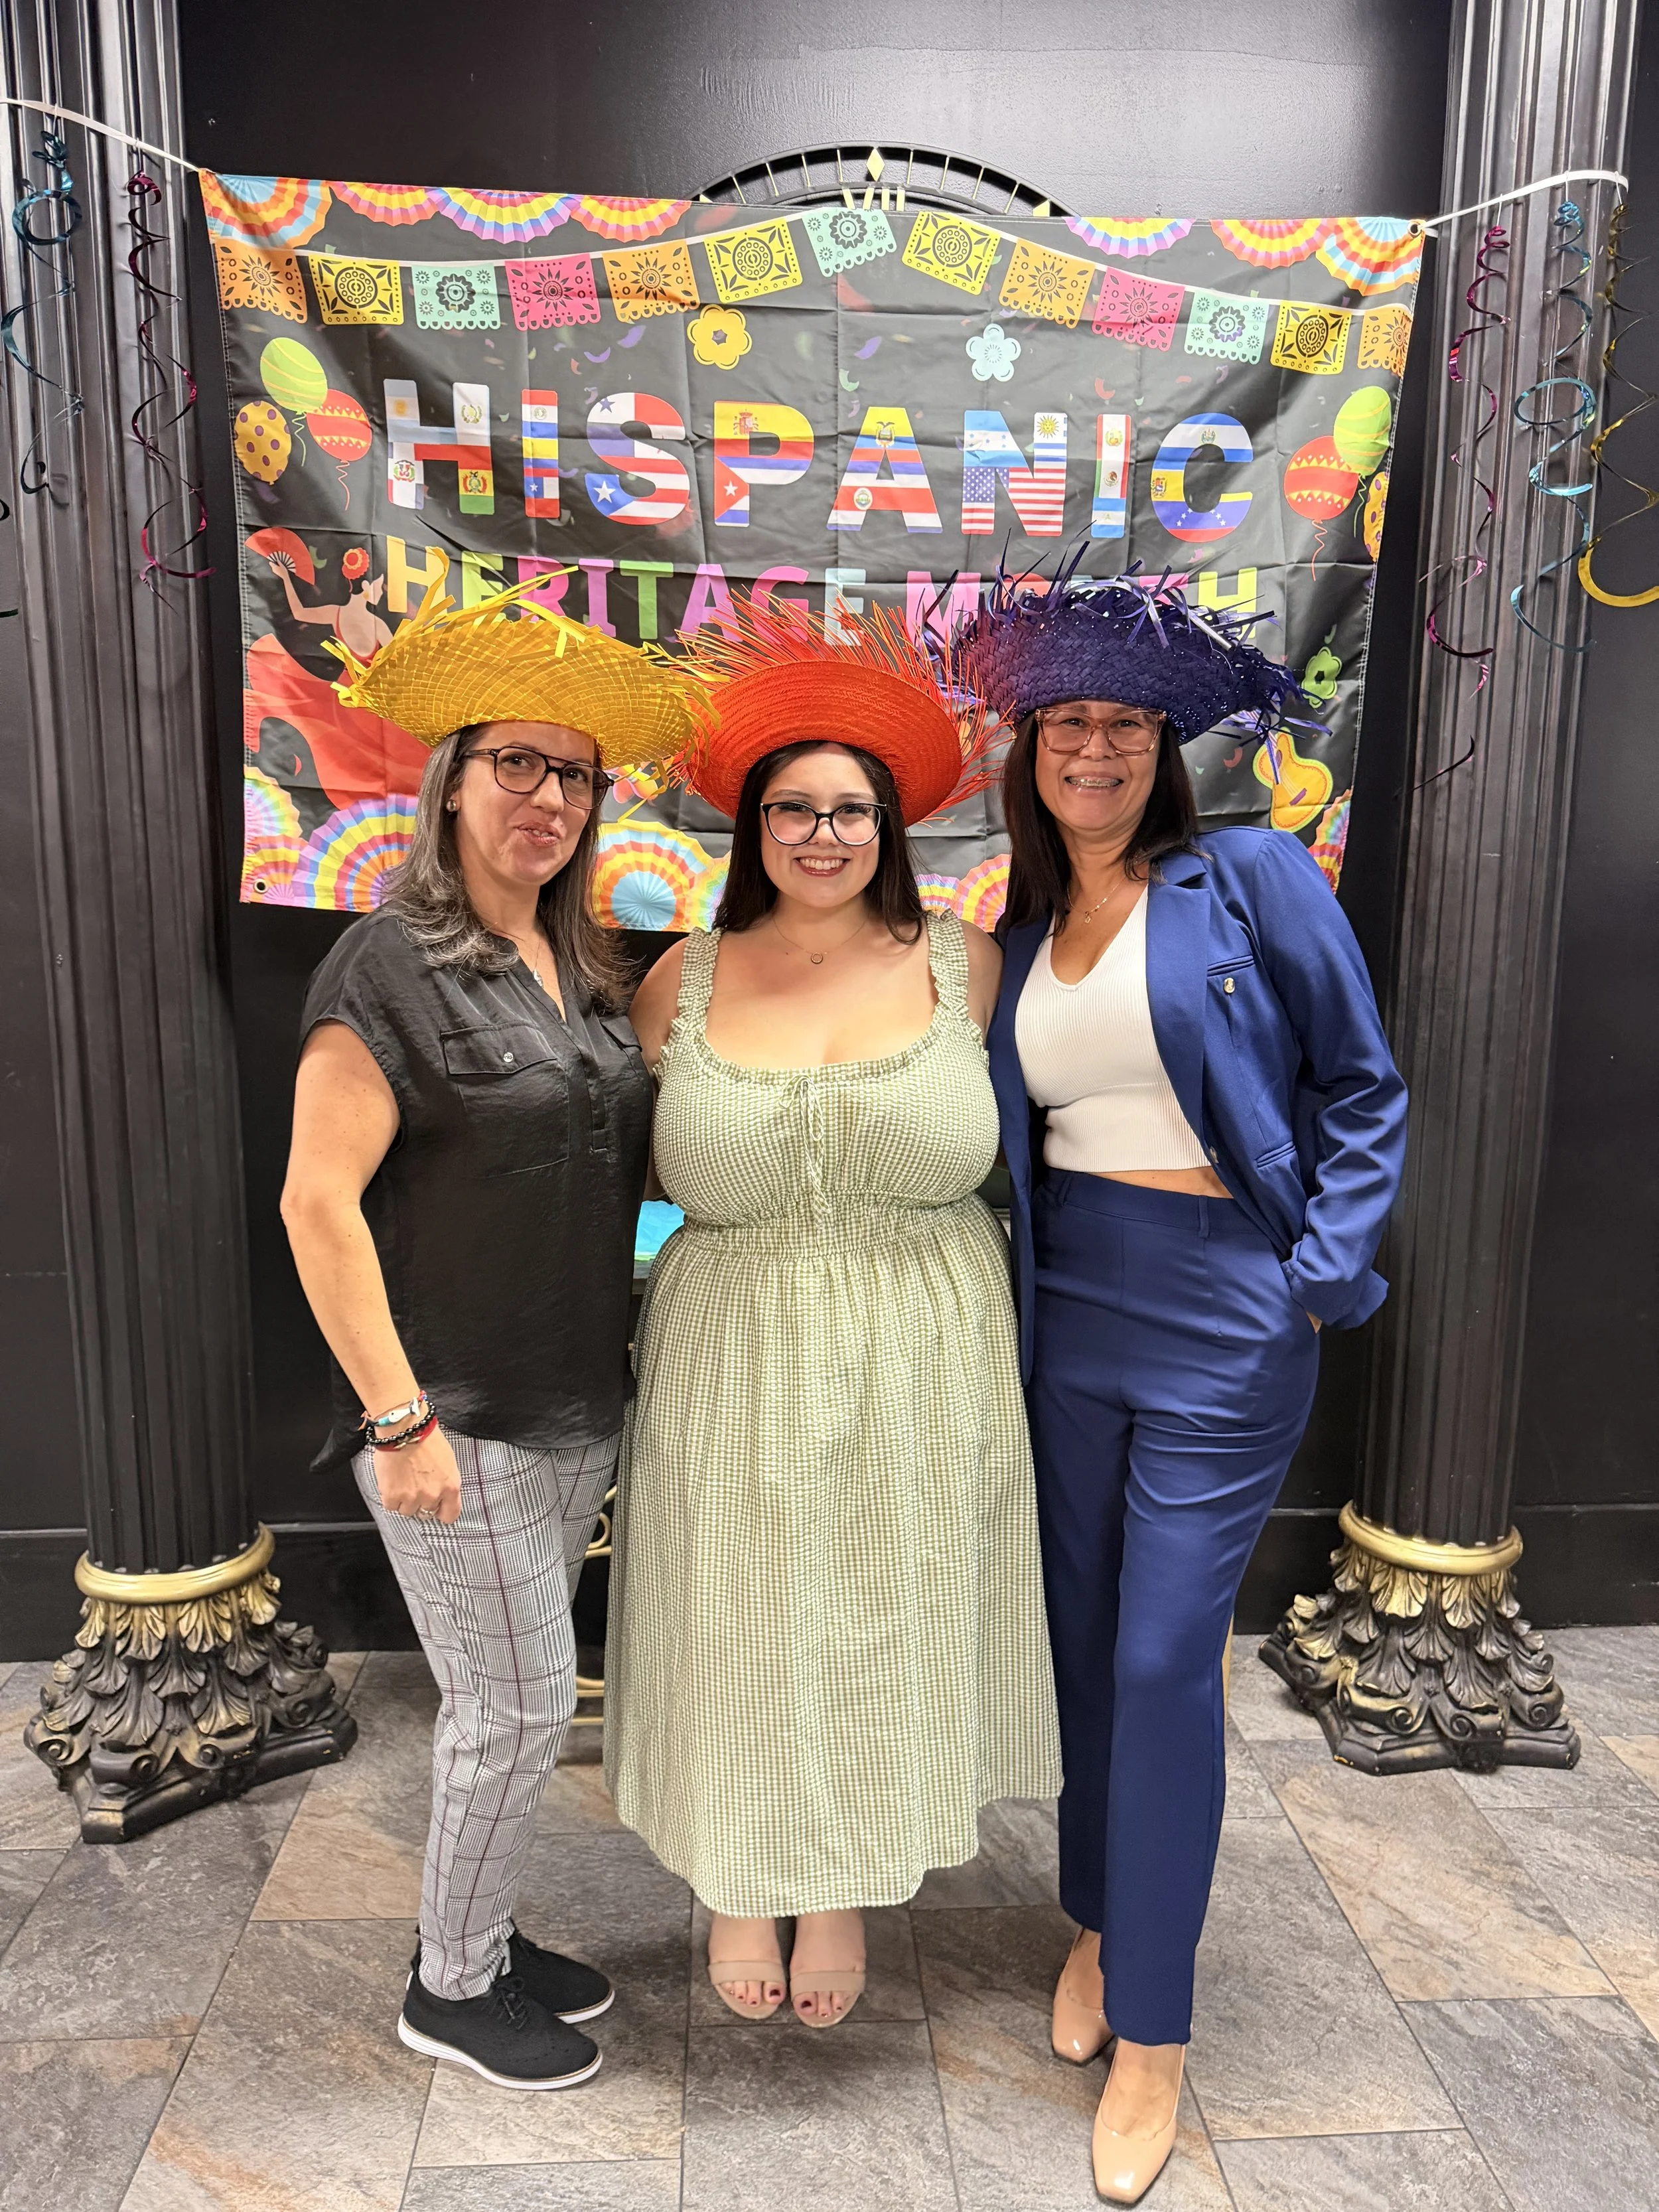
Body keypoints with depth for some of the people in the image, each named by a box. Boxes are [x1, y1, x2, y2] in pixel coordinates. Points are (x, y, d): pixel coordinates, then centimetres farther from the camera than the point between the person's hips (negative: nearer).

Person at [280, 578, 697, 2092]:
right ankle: (450, 1989, 29)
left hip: (579, 1404, 7)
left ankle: (483, 1935, 40)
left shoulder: (586, 971, 8)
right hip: (455, 1415, -7)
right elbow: (319, 1202, -17)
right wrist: (397, 1415, -19)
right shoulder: (393, 966, -14)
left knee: (503, 1696, 19)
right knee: (522, 1700, 4)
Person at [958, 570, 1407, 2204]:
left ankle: (1150, 2031, 20)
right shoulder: (1014, 937, 9)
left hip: (1223, 1325, -5)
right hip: (1066, 1315, 5)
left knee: (1165, 1660, 0)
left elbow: (1360, 1087, -3)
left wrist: (1326, 1270, -10)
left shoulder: (1253, 880, -5)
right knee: (1079, 1638, 15)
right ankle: (1100, 1918, 40)